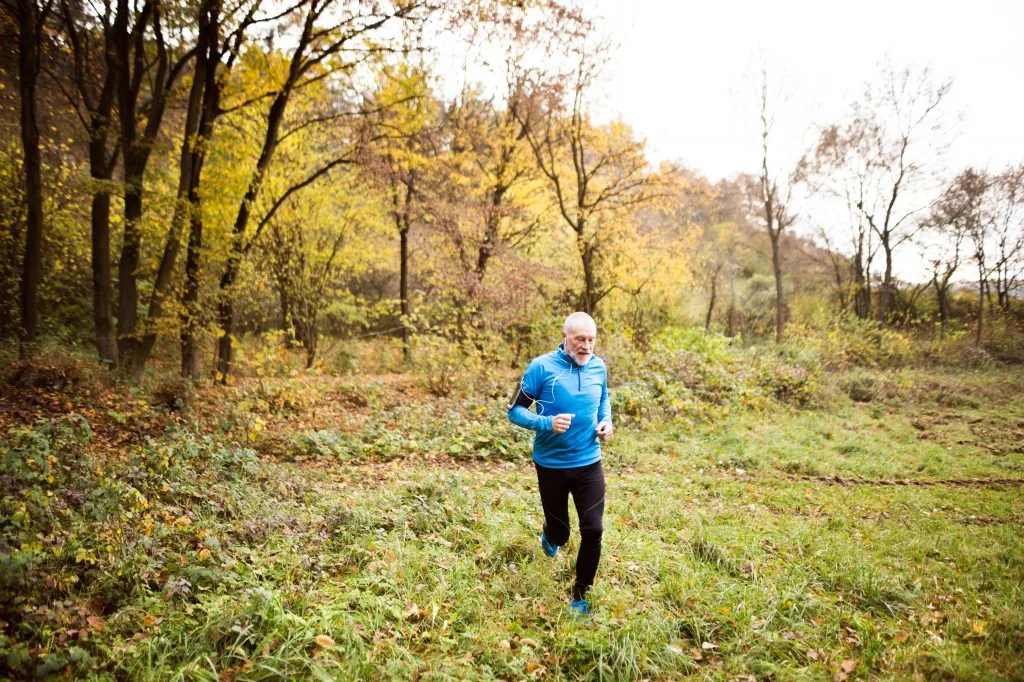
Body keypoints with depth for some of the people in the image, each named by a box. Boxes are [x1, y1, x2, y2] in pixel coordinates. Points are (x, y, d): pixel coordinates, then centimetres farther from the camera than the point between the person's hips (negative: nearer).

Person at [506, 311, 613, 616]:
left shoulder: (599, 367, -2)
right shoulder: (541, 367, -16)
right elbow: (514, 410, -11)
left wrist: (606, 422, -2)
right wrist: (547, 423, -28)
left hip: (589, 464, 3)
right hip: (551, 465, -2)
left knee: (593, 531, -3)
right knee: (560, 534, 12)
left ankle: (581, 594, 20)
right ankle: (550, 534, 52)